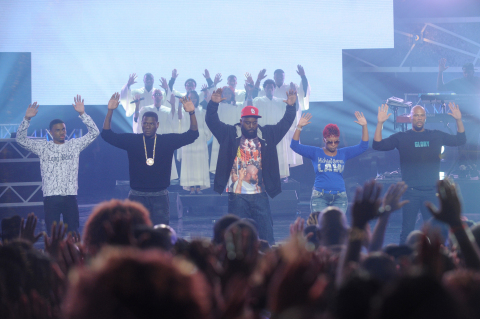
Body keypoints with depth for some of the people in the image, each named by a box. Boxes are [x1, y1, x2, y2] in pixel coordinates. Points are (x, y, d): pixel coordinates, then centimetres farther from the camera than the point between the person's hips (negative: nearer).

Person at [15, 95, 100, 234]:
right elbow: (21, 139, -2)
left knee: (73, 233, 2)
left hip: (70, 196, 1)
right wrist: (27, 119, -15)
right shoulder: (43, 147, 5)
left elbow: (94, 133, 2)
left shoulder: (74, 145, 8)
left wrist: (82, 114, -9)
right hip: (50, 197, -1)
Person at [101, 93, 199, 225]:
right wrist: (110, 111, -11)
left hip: (160, 196, 0)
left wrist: (192, 113, -16)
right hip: (137, 196, 0)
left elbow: (192, 135, 0)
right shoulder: (131, 140, 4)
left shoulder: (168, 140, 4)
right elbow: (107, 135, 1)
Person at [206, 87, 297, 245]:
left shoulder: (267, 134, 9)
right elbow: (212, 121, -2)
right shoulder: (230, 134, 3)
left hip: (260, 194, 2)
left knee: (266, 232, 3)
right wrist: (213, 104, -17)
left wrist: (291, 107, -5)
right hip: (237, 195, -2)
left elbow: (285, 124, 10)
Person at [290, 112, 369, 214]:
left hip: (340, 197, 2)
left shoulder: (343, 153, 12)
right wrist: (299, 127, -11)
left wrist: (364, 126, -3)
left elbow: (363, 147, 8)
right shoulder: (315, 153, 7)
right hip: (319, 196, -2)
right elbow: (295, 146, 1)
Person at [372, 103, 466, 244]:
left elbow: (460, 140, 14)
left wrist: (459, 120, -1)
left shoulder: (436, 136, 11)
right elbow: (377, 145, -3)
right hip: (410, 191, -2)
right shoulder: (401, 137, 4)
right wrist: (380, 123, -15)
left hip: (431, 191, 2)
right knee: (407, 230, -1)